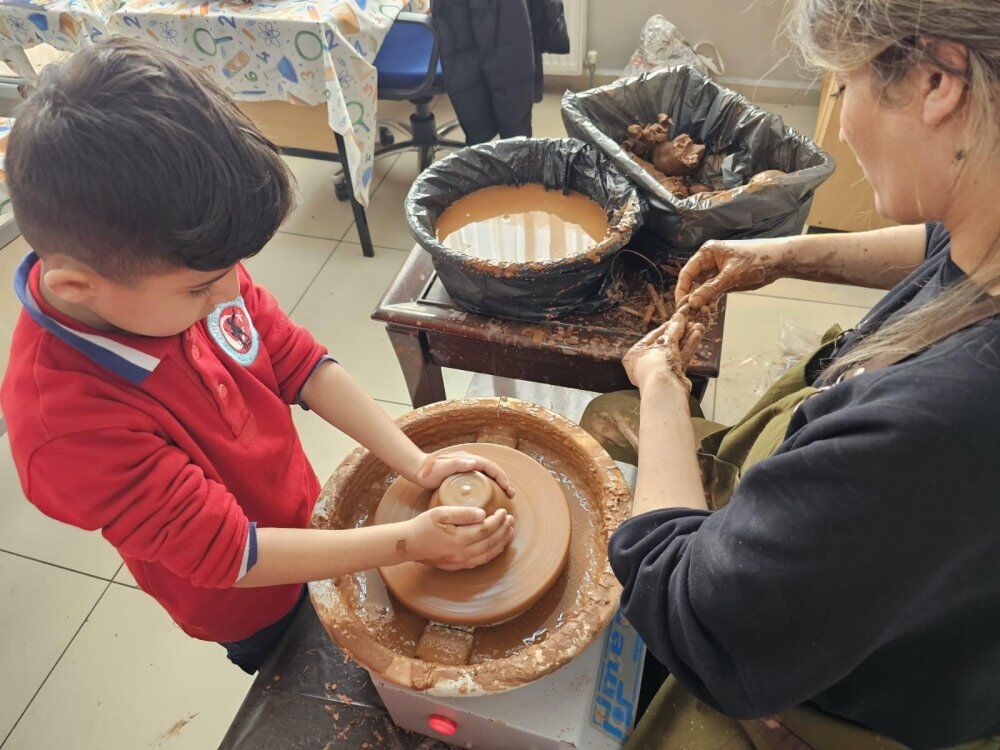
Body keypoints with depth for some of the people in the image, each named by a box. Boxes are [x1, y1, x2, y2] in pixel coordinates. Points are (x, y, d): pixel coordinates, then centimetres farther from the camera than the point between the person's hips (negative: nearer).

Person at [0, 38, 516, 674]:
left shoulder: (181, 266, -23)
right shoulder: (69, 427, -38)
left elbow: (297, 360, -14)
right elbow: (228, 555, -30)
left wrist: (417, 464, -19)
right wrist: (408, 543, -29)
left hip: (305, 513, 4)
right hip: (254, 606, -4)